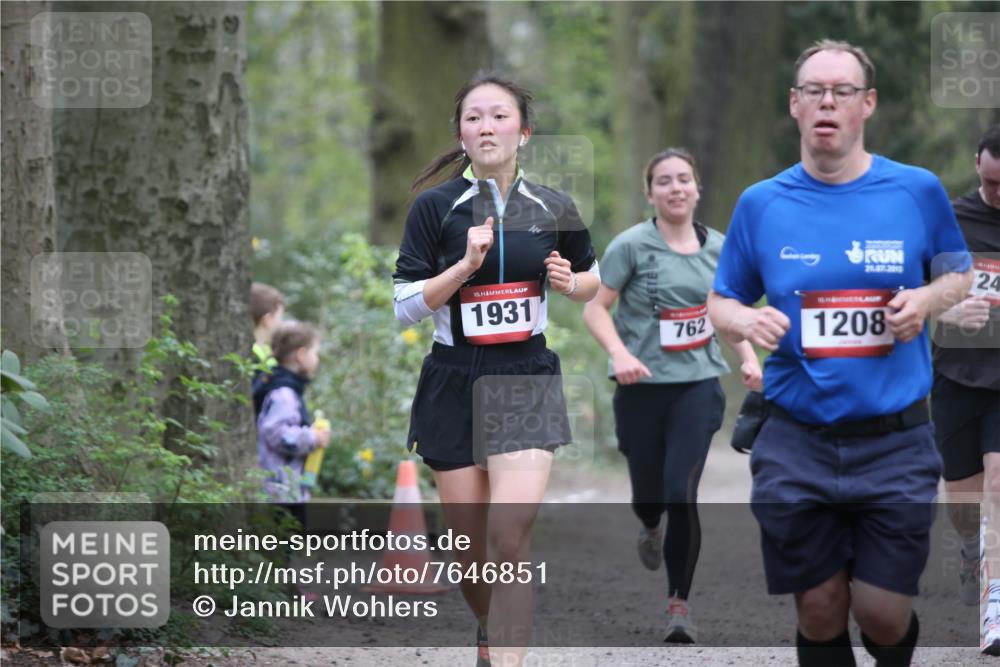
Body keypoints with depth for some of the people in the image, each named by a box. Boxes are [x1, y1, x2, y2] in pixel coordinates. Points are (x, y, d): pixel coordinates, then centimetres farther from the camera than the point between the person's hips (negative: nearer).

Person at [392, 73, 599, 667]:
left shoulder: (554, 209, 2)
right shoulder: (436, 207, -4)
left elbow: (592, 279, 18)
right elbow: (405, 306, -6)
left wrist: (571, 282, -4)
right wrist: (465, 265, -19)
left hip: (527, 379, 0)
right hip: (453, 383, 0)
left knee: (510, 538, -18)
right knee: (471, 547, 8)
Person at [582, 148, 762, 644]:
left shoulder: (717, 247, 4)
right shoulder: (632, 245, -8)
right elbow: (595, 309, -8)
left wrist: (748, 357, 4)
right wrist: (620, 353, -24)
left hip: (697, 384, 1)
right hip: (643, 386, -1)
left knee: (681, 493, -13)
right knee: (647, 491, 11)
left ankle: (679, 603, -5)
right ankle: (650, 529, 51)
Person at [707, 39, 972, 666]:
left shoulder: (917, 190, -1)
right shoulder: (761, 204, 3)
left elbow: (959, 275, 14)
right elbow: (720, 303, 13)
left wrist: (927, 299, -9)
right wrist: (745, 321, -11)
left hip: (895, 442, -1)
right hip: (797, 444, 1)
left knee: (882, 615, -2)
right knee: (820, 612, 4)